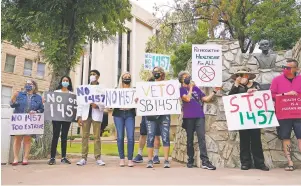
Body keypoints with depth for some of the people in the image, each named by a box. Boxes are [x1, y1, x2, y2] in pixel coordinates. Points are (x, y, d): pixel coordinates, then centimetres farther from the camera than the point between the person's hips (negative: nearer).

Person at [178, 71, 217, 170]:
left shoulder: (196, 88, 17)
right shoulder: (181, 89, 5)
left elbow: (206, 99, 16)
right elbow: (187, 98, -12)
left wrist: (214, 91, 13)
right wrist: (190, 87, -3)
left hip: (199, 117, 2)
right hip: (188, 117, -2)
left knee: (202, 138, -9)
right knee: (190, 139, 6)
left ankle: (205, 161, -14)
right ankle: (190, 160, 18)